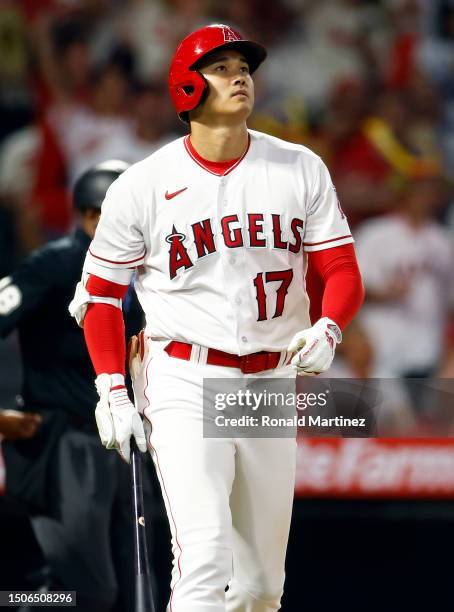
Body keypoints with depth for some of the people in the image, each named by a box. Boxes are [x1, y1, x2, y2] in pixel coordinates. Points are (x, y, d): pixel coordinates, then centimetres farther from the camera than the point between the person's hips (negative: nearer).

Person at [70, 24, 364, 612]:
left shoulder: (302, 170, 3)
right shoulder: (142, 185, -4)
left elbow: (340, 270, 3)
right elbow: (100, 294, 4)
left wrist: (326, 331, -19)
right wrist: (112, 393, -5)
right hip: (183, 383, -4)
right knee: (206, 560, -21)